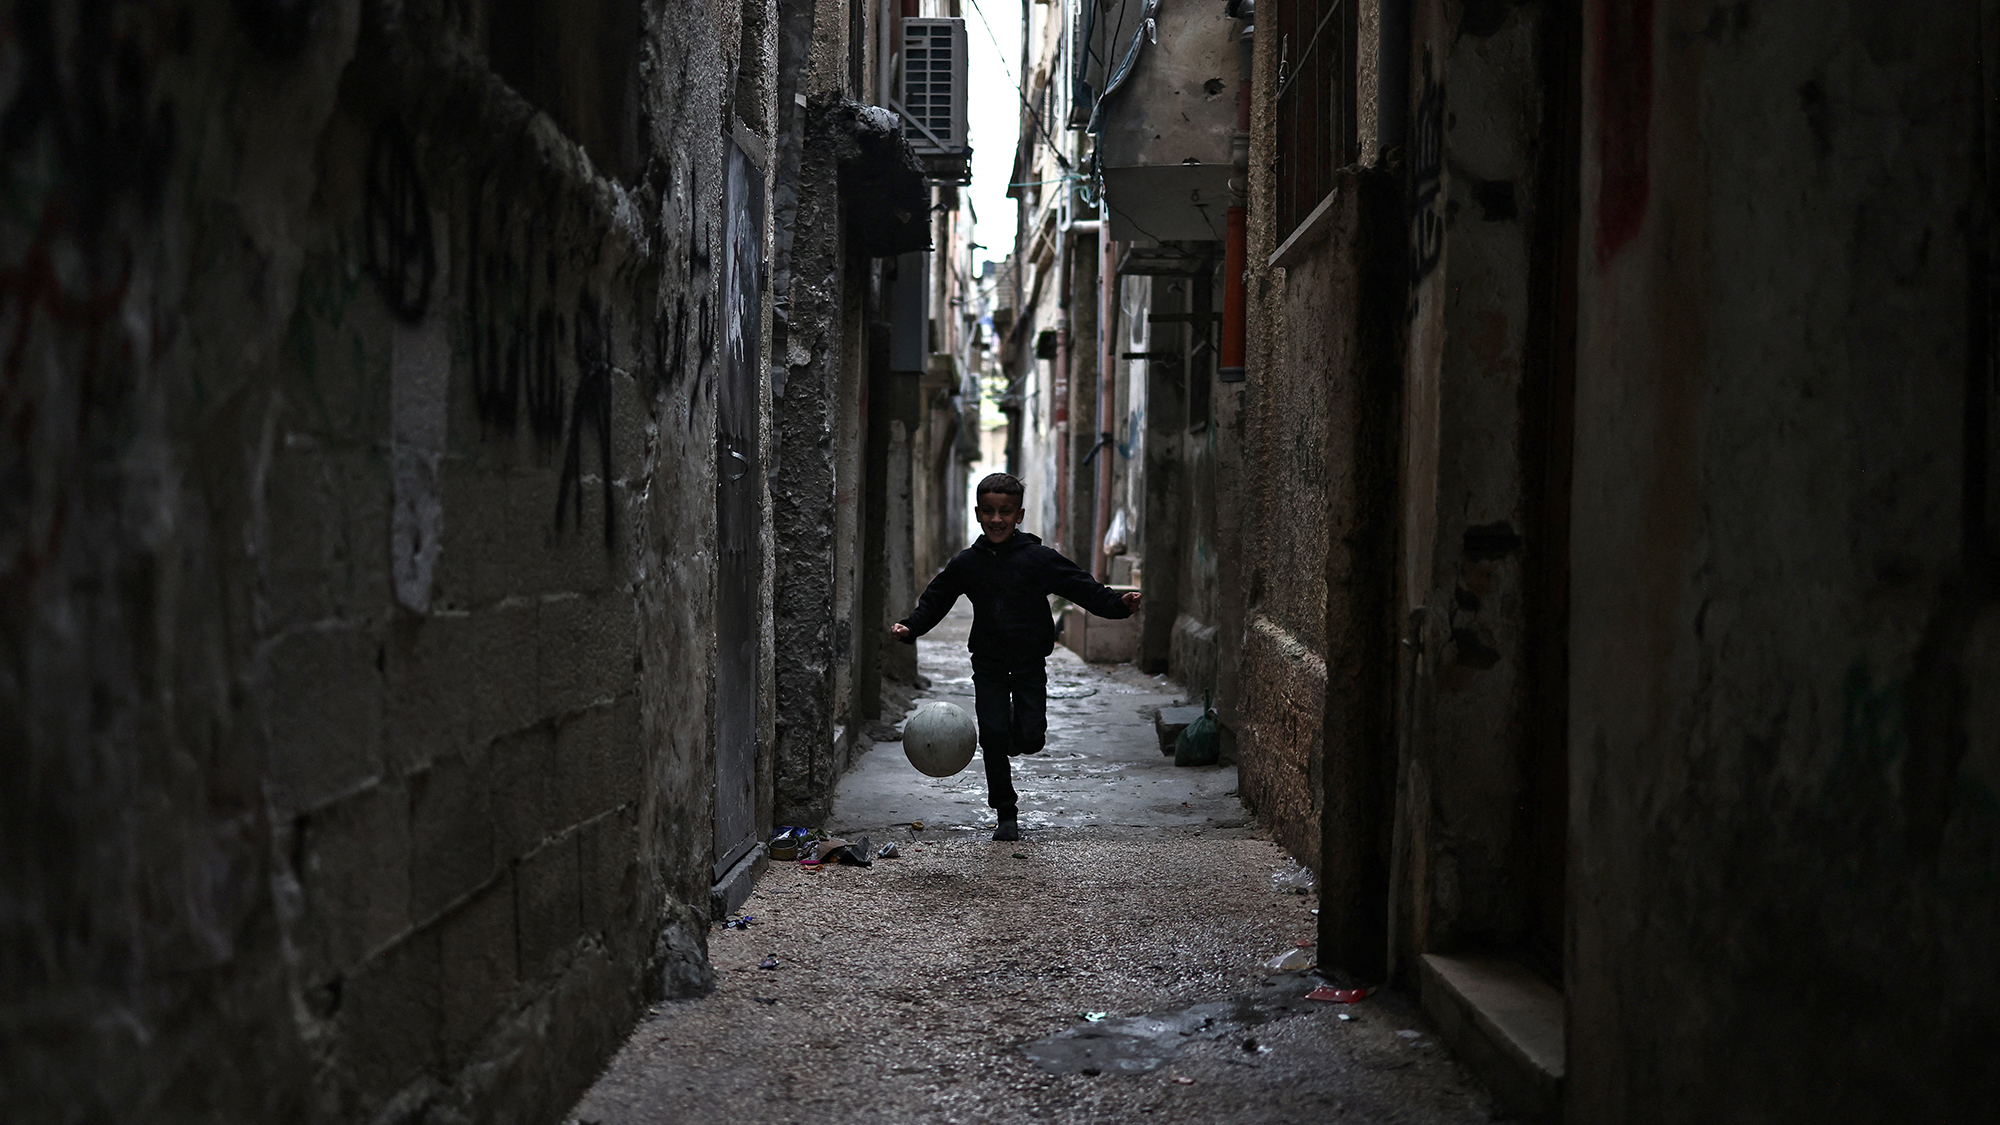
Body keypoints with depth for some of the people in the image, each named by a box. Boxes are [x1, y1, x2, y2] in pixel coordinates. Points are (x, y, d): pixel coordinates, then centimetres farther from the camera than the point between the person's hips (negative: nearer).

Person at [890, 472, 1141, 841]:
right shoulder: (965, 564, 1)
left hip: (1030, 661, -1)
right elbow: (935, 600, 10)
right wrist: (910, 627, -5)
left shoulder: (1039, 558, -7)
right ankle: (1006, 814, 9)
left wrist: (1118, 603, -23)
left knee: (1031, 738, -8)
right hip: (988, 662, 1)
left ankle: (1020, 731, 31)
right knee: (993, 737, -5)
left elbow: (1084, 588, -8)